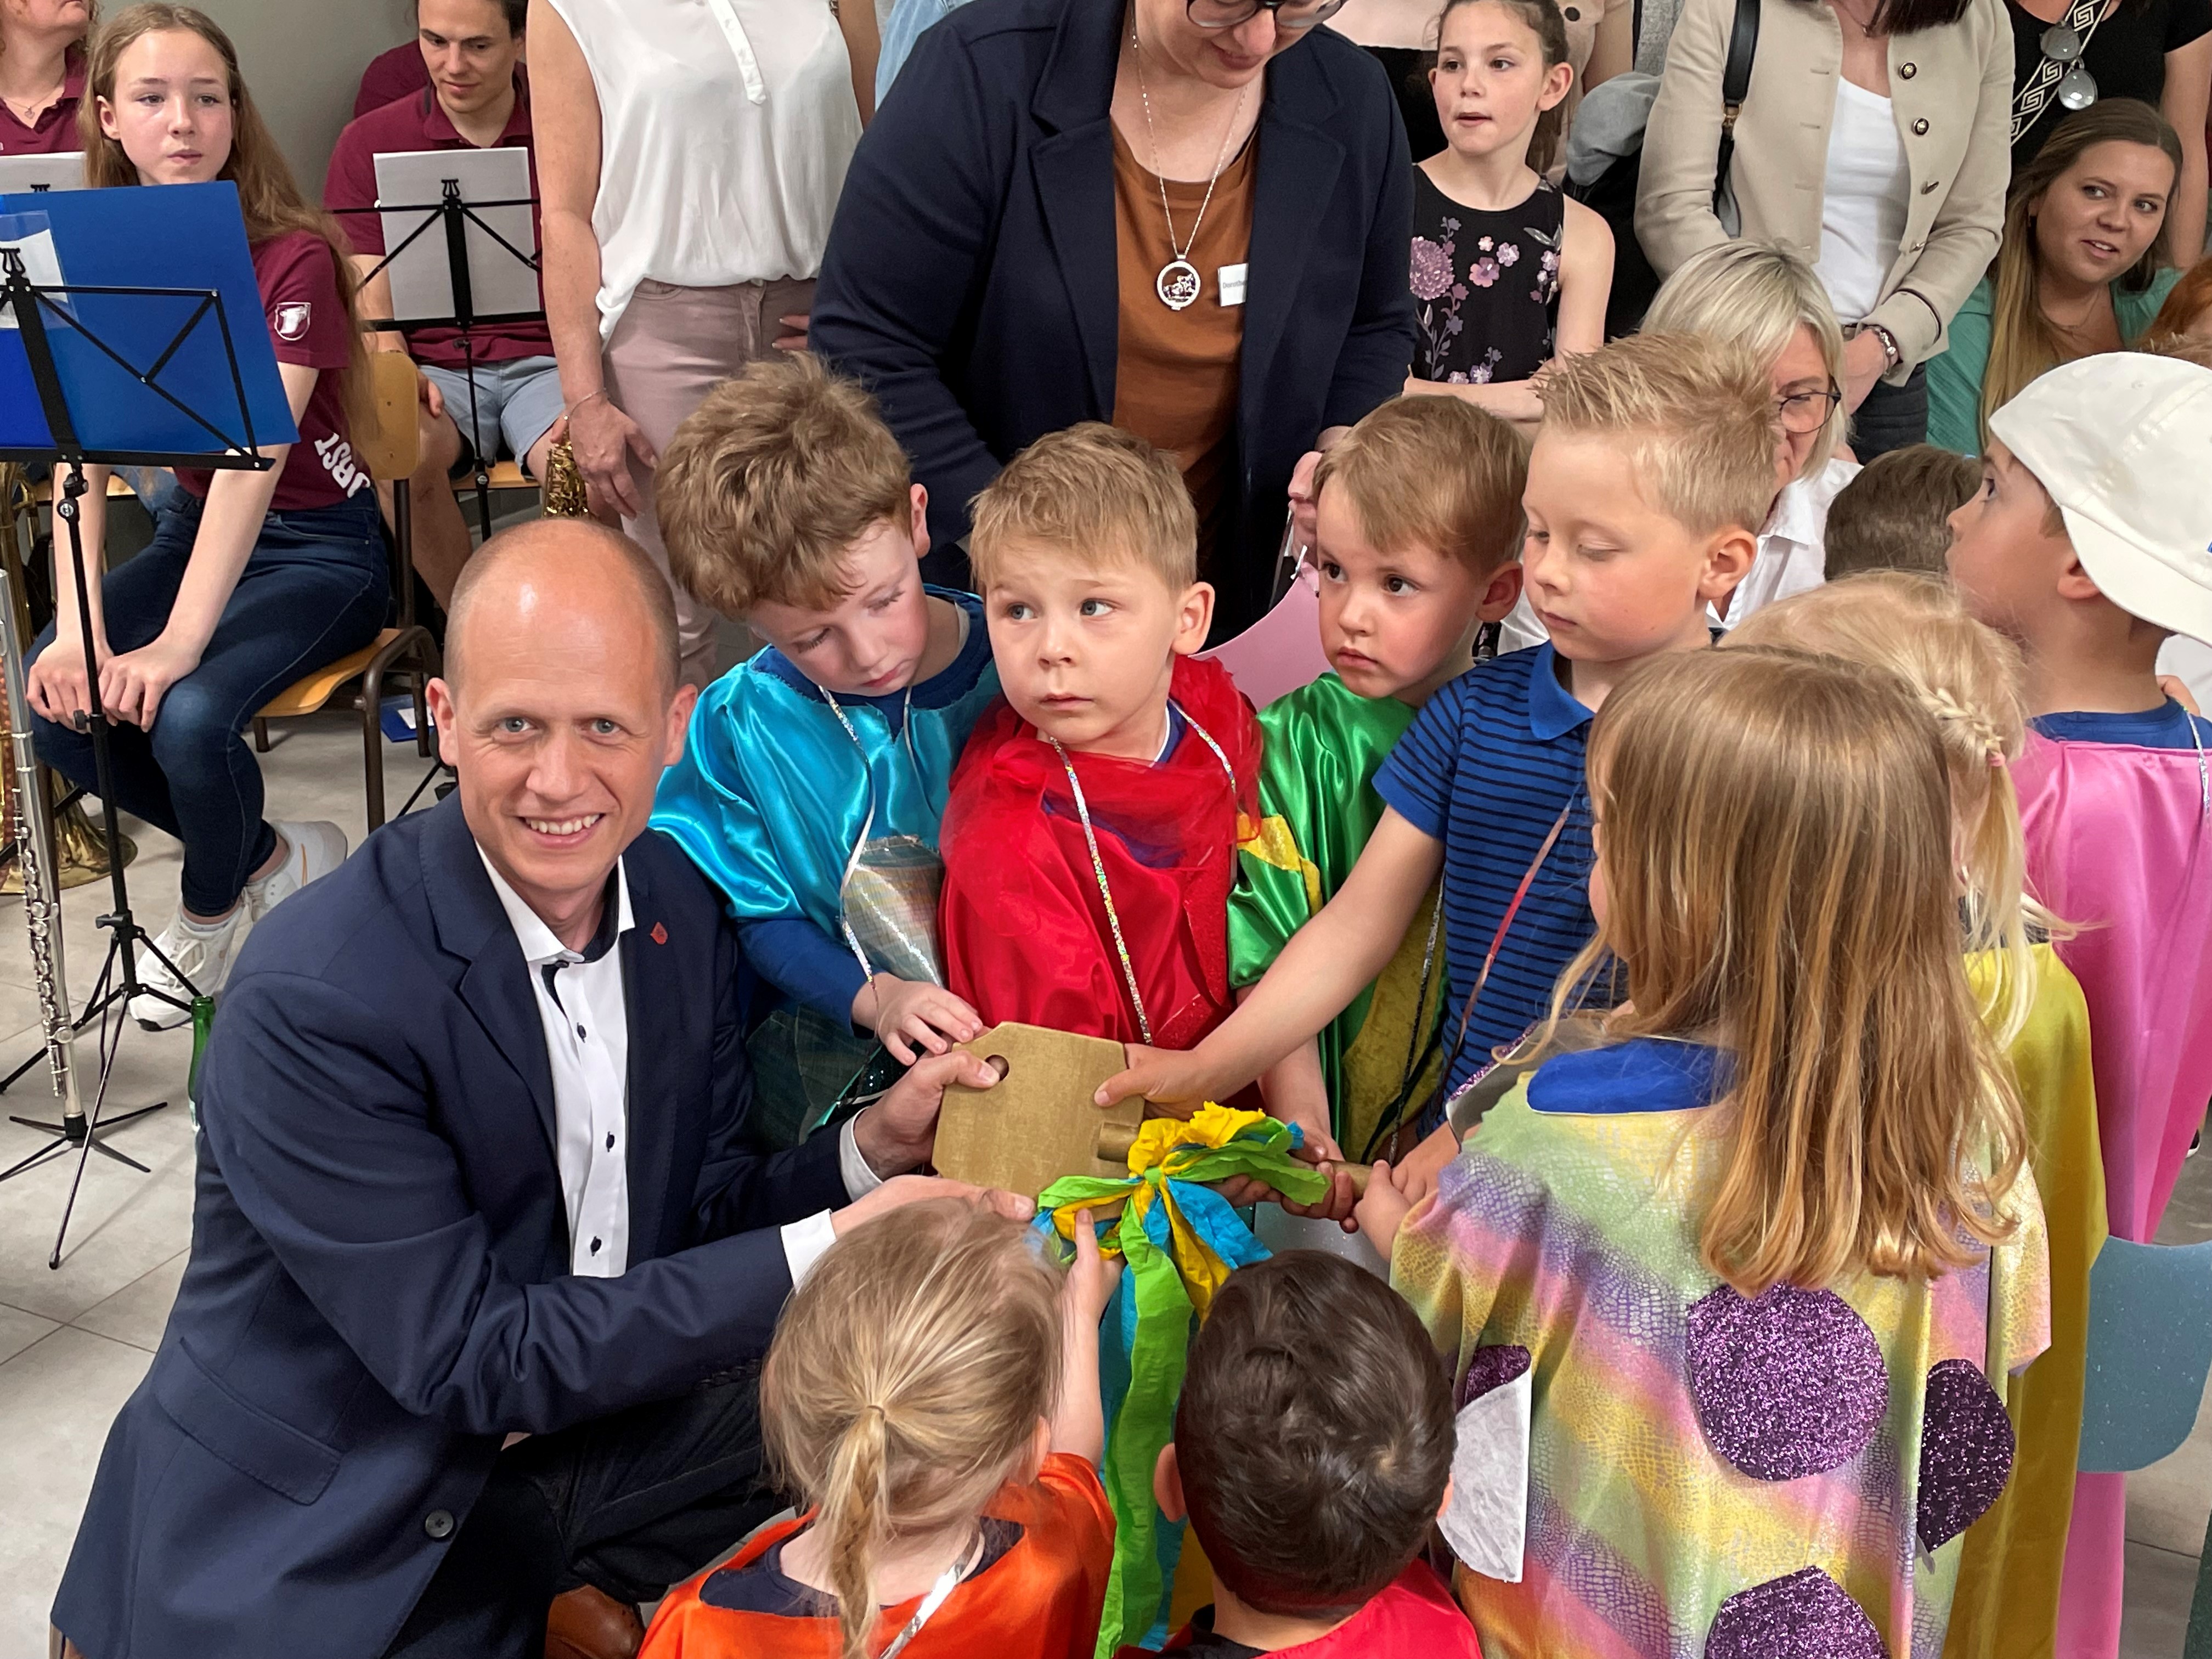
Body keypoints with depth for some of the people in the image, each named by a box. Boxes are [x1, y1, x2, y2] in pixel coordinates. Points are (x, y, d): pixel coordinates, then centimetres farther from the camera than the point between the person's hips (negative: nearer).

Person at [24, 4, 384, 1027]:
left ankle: (211, 915, 5)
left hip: (318, 546, -5)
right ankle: (268, 860, 7)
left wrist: (179, 643, -38)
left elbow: (254, 456, -29)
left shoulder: (290, 257, -18)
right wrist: (78, 627, -26)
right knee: (57, 704, -18)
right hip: (191, 526, 5)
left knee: (188, 714, -29)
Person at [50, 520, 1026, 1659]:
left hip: (597, 1422, 6)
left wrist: (872, 1150, -17)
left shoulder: (681, 904, -5)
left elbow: (695, 1220, 3)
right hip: (336, 1538, -5)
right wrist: (820, 1253, -25)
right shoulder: (309, 1005, -26)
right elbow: (468, 1361, -23)